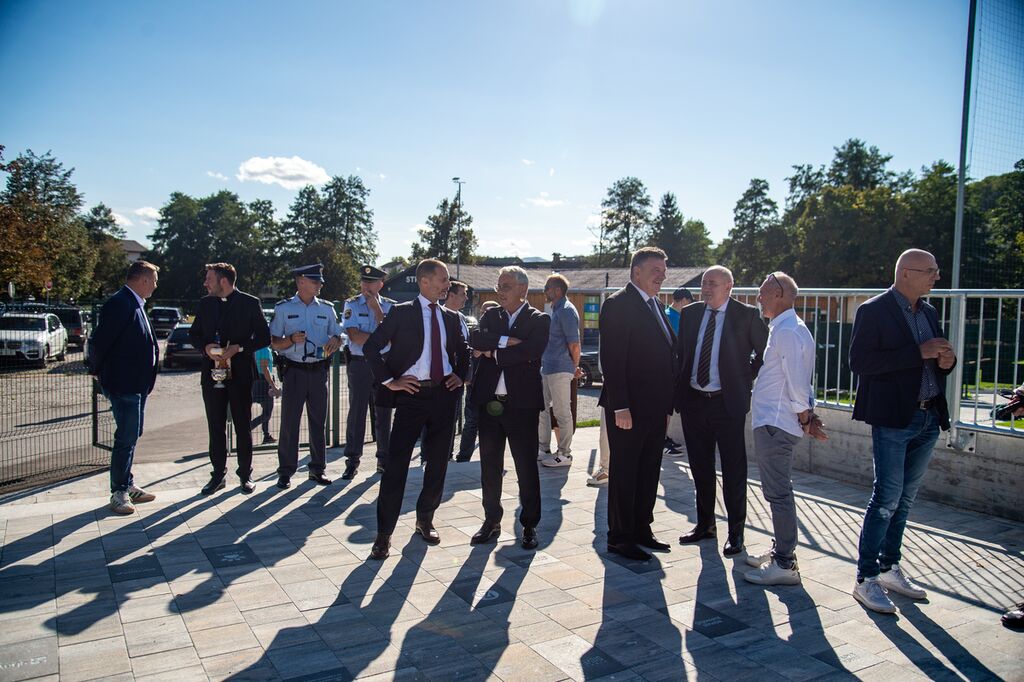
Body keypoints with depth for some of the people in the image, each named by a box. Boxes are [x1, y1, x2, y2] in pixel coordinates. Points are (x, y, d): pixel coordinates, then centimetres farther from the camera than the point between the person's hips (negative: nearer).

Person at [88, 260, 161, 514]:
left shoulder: (135, 304, 13)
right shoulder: (120, 304, -18)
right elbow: (98, 341, -19)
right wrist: (97, 370, -6)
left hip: (137, 384, 10)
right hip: (123, 384, -10)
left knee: (131, 436, 17)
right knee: (126, 438, -3)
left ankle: (128, 486, 28)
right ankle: (118, 493, 9)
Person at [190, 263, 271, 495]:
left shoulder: (250, 303, -3)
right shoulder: (205, 303, 10)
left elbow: (264, 337, -3)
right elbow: (194, 333, 15)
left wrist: (238, 348, -16)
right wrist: (206, 347, -6)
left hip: (240, 373, -4)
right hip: (212, 372, 4)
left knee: (243, 427, 5)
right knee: (215, 427, 8)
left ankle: (245, 475, 16)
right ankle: (218, 474, 19)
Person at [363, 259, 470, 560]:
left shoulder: (450, 318, 11)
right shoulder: (401, 313, -3)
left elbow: (463, 351, 26)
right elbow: (370, 347, -6)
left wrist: (460, 375, 10)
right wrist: (389, 381, -10)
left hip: (444, 394, 5)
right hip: (412, 394, -4)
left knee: (438, 462, 11)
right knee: (396, 463, -6)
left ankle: (425, 519, 30)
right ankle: (384, 534, 2)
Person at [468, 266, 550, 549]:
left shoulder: (539, 320, -2)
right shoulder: (490, 315, 12)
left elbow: (530, 351, -18)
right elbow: (477, 340, -7)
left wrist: (493, 352, -10)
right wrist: (505, 341, -18)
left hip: (522, 403, -4)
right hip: (489, 402, 4)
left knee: (527, 467, 4)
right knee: (489, 465, 12)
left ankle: (529, 524, 18)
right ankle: (492, 521, 25)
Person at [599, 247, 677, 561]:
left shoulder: (655, 306, 16)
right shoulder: (618, 304, -12)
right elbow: (612, 359, -18)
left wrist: (666, 404, 14)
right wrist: (620, 407, -22)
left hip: (655, 408, 9)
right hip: (629, 408, -9)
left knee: (648, 473, 16)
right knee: (624, 474, 2)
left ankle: (641, 530, 29)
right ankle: (619, 538, 14)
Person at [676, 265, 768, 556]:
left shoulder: (746, 315, -5)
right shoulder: (690, 313, 7)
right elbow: (680, 354, 11)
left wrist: (747, 379, -3)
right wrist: (677, 394, 5)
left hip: (728, 402, -4)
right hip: (693, 401, 4)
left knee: (734, 470, 3)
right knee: (700, 468, 15)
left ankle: (736, 532, 17)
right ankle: (705, 524, 30)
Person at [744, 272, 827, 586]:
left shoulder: (787, 331, -17)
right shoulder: (784, 328, 16)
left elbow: (797, 381, -20)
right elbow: (799, 380, 17)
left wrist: (805, 418, -10)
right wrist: (808, 415, 14)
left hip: (775, 426, -11)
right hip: (771, 422, 11)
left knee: (778, 493, -5)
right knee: (778, 492, 18)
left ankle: (784, 565, 2)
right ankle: (781, 551, 30)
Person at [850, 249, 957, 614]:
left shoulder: (929, 312, 14)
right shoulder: (874, 310, -9)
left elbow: (934, 360, 22)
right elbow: (859, 362, -19)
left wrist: (946, 361, -3)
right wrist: (918, 352, -21)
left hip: (928, 419, 7)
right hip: (893, 418, -7)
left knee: (904, 499, 14)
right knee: (887, 498, -6)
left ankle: (889, 568, 26)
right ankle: (865, 579, 3)